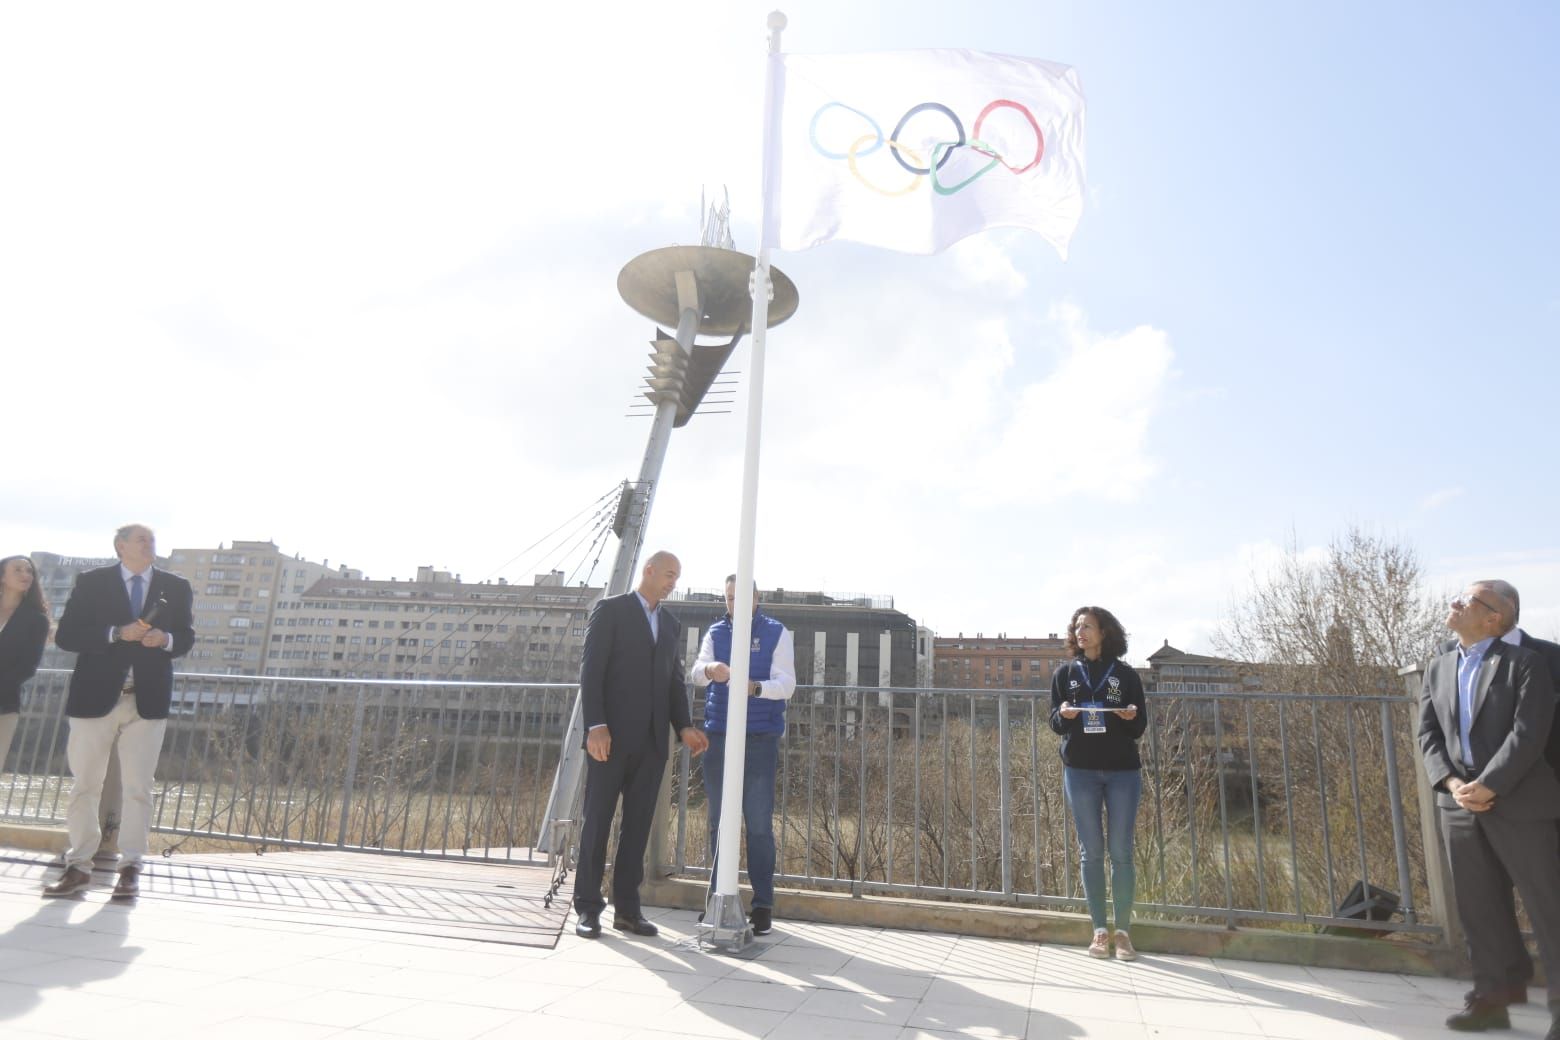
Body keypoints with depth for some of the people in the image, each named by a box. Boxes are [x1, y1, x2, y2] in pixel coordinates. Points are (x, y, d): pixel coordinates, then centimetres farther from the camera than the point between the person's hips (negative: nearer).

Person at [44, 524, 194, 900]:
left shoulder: (176, 587, 8)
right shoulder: (91, 582, 3)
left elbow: (187, 637, 10)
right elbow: (65, 636, -4)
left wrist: (166, 639, -12)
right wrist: (117, 633, -17)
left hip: (148, 699, 1)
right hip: (95, 695, 0)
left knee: (138, 787, 1)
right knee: (84, 784, 6)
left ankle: (130, 868, 7)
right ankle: (78, 866, 16)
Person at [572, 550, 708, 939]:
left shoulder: (671, 625, 18)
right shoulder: (610, 610, 0)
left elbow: (674, 681, 16)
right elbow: (591, 670, -8)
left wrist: (684, 726, 1)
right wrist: (596, 725, -17)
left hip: (651, 740, 6)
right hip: (612, 736, -5)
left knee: (638, 824, 7)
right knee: (597, 820, 1)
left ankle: (627, 907, 14)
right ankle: (587, 907, 10)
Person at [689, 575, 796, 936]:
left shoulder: (776, 633, 2)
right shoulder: (715, 632, 10)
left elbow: (786, 683, -9)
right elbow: (695, 672, -6)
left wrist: (754, 687, -30)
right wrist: (709, 670, -30)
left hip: (760, 739, -3)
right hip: (718, 736, 3)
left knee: (759, 824, -1)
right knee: (719, 822, 9)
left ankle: (763, 904, 8)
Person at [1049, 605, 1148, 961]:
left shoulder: (1126, 674, 5)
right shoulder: (1065, 674, 8)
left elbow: (1140, 728, 5)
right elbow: (1054, 723, 7)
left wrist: (1131, 717, -17)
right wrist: (1064, 715, -15)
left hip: (1123, 771, -1)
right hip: (1080, 771, 1)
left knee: (1121, 852, 0)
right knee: (1090, 851, 3)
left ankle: (1123, 931, 10)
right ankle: (1099, 930, 10)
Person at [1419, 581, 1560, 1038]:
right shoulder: (1437, 668, 13)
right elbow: (1428, 734, 8)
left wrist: (1487, 786, -19)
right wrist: (1452, 784, -8)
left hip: (1518, 803, -5)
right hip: (1458, 804, 5)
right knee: (1479, 908, 11)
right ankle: (1494, 997, 22)